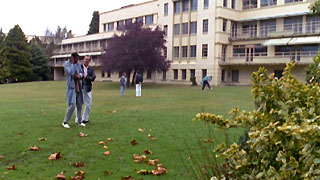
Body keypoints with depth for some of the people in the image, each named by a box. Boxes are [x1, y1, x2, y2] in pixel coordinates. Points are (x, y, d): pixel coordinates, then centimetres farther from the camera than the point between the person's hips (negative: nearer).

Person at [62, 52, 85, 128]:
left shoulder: (78, 64, 9)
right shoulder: (67, 63, -8)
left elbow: (81, 72, 17)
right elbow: (71, 72, -22)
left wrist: (79, 75, -6)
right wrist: (72, 63, -16)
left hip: (78, 87, 7)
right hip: (71, 87, -6)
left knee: (79, 104, 10)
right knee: (72, 105, -14)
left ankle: (79, 121, 22)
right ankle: (65, 122, -2)